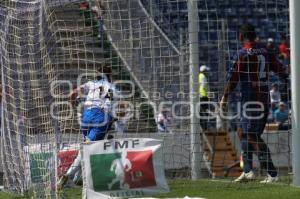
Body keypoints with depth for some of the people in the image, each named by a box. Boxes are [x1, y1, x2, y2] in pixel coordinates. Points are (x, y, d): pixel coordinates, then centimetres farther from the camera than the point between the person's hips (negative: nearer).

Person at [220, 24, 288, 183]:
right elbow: (280, 70, 14)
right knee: (242, 132, 17)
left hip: (250, 99, -8)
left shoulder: (243, 54, -10)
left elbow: (233, 77, -12)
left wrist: (224, 98, -6)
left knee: (252, 136, -9)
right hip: (264, 97, 8)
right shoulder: (265, 52, 10)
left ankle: (272, 174, -16)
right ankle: (248, 171, 17)